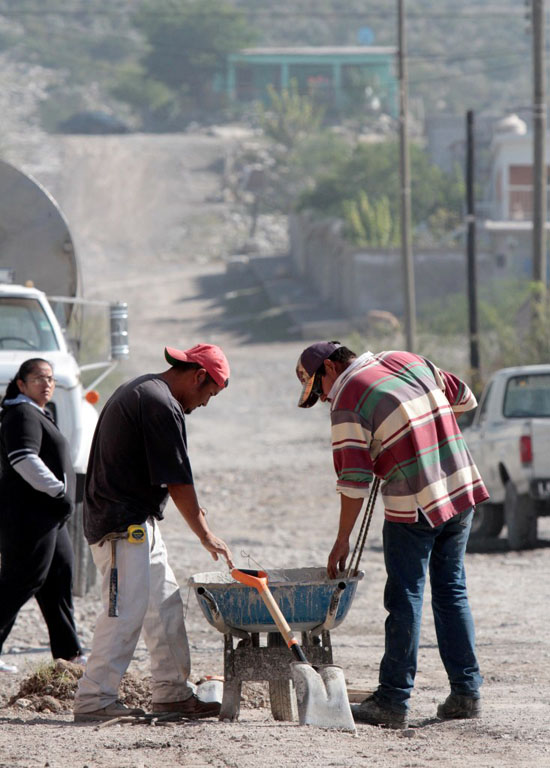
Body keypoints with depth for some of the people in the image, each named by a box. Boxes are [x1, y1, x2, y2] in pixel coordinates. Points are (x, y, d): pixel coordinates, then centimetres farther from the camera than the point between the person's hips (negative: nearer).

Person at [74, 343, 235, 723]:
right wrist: (206, 535, -7)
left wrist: (190, 507, 25)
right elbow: (178, 480, -15)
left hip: (139, 522, 11)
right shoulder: (162, 406, -17)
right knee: (127, 610, -12)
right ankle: (95, 699, -13)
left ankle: (173, 692, 16)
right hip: (124, 526, -11)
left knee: (165, 602, 13)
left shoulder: (138, 390, 18)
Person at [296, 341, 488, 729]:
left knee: (405, 599, -1)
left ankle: (394, 701, 0)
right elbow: (465, 398, 22)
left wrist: (343, 540, -3)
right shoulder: (409, 361, 12)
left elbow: (354, 479, -11)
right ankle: (466, 693, 12)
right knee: (451, 591, 13)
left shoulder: (348, 401, -8)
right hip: (462, 491, 7)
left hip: (412, 506, -7)